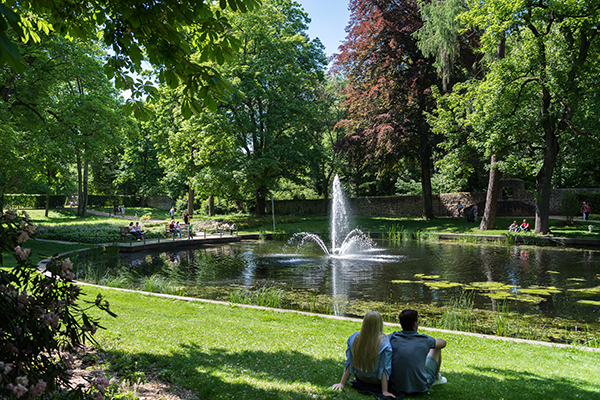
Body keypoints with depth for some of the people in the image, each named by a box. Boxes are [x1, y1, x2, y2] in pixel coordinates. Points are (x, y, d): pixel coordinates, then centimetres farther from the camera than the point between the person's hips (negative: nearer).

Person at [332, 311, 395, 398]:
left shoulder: (354, 338, -14)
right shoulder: (384, 342, -24)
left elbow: (349, 364, -8)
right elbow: (385, 368, -21)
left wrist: (342, 383, -1)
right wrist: (384, 391, -15)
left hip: (361, 379, 4)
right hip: (376, 381, -4)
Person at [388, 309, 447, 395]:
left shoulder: (393, 337, -10)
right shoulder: (425, 340, -11)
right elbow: (443, 343, 10)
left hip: (396, 386, 2)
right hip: (420, 388, -2)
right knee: (436, 348, 15)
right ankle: (436, 378, 42)